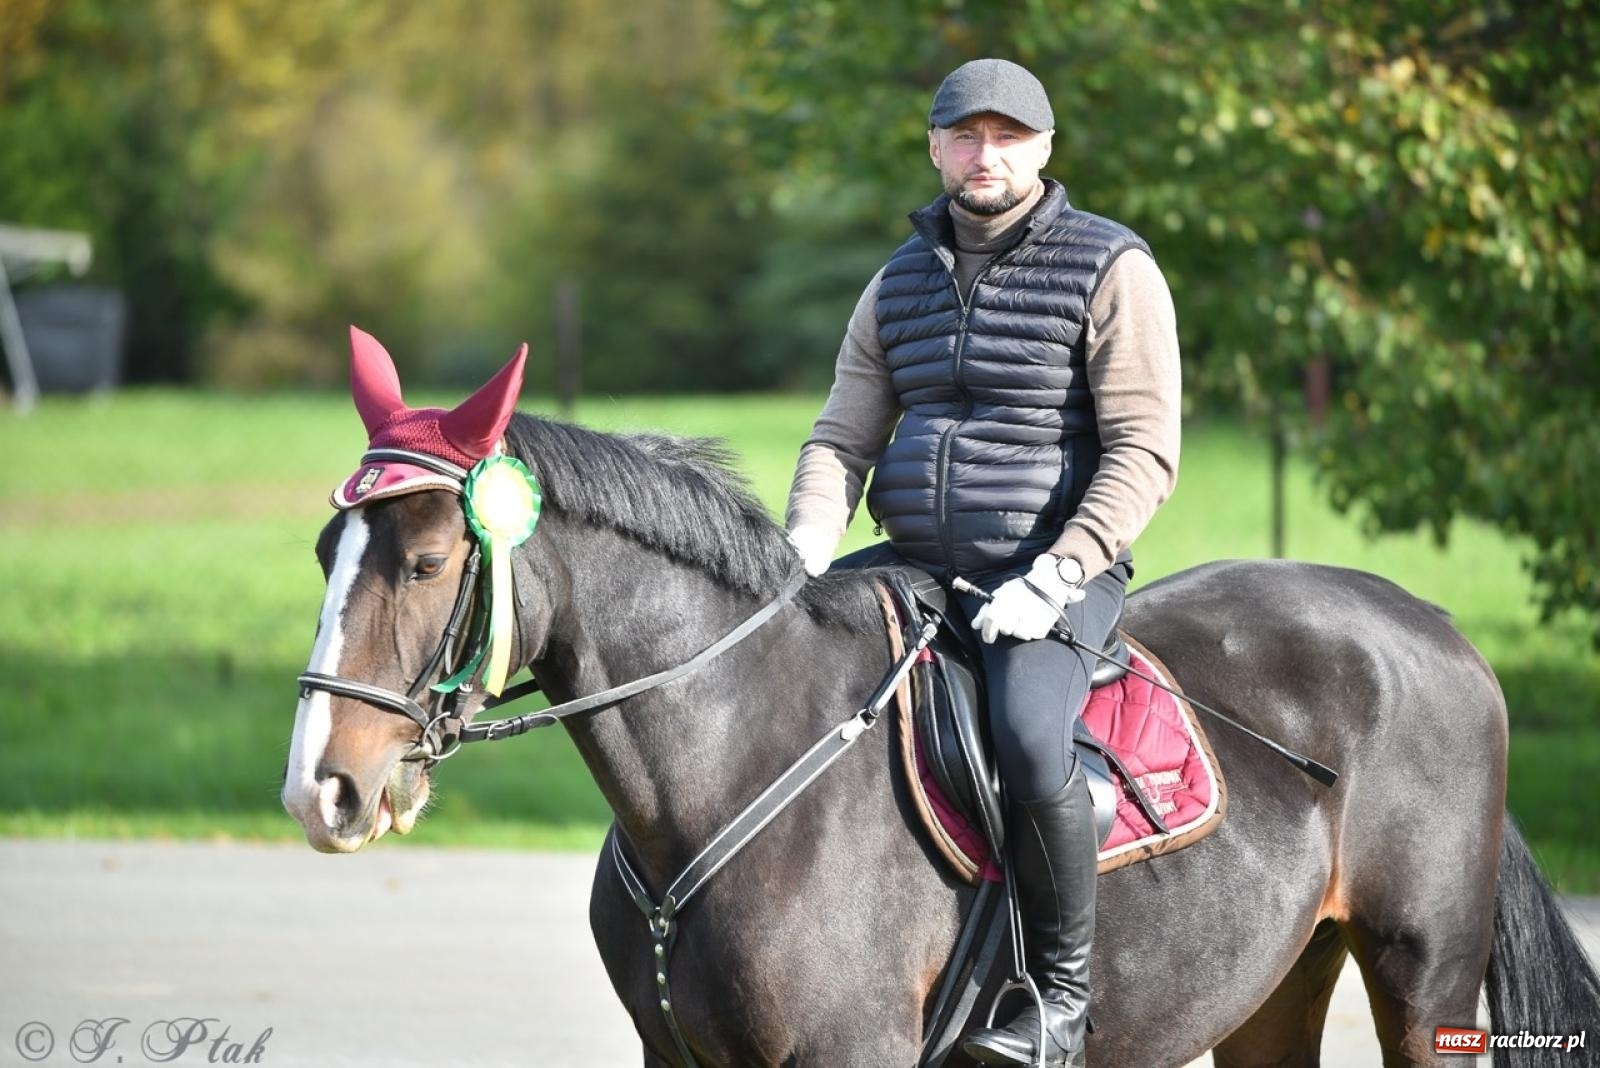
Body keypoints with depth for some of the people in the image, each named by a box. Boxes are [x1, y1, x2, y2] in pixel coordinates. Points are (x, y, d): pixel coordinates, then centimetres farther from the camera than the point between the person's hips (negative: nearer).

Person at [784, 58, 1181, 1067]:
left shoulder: (1112, 272, -5)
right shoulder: (902, 284, 13)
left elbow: (1144, 453, -12)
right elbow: (842, 440, 11)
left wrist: (1052, 582, -22)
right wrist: (801, 558, -9)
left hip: (1057, 575, -7)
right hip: (919, 569, 7)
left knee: (1028, 737, -34)